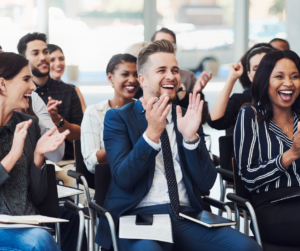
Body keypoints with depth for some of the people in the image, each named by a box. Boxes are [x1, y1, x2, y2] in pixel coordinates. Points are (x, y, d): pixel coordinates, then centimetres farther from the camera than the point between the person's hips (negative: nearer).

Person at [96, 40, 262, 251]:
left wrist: (190, 137, -6)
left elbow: (206, 183, 9)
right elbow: (123, 179, -6)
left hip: (187, 217, 4)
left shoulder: (188, 117, 18)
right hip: (139, 216, -3)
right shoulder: (117, 118, 8)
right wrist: (152, 133, -16)